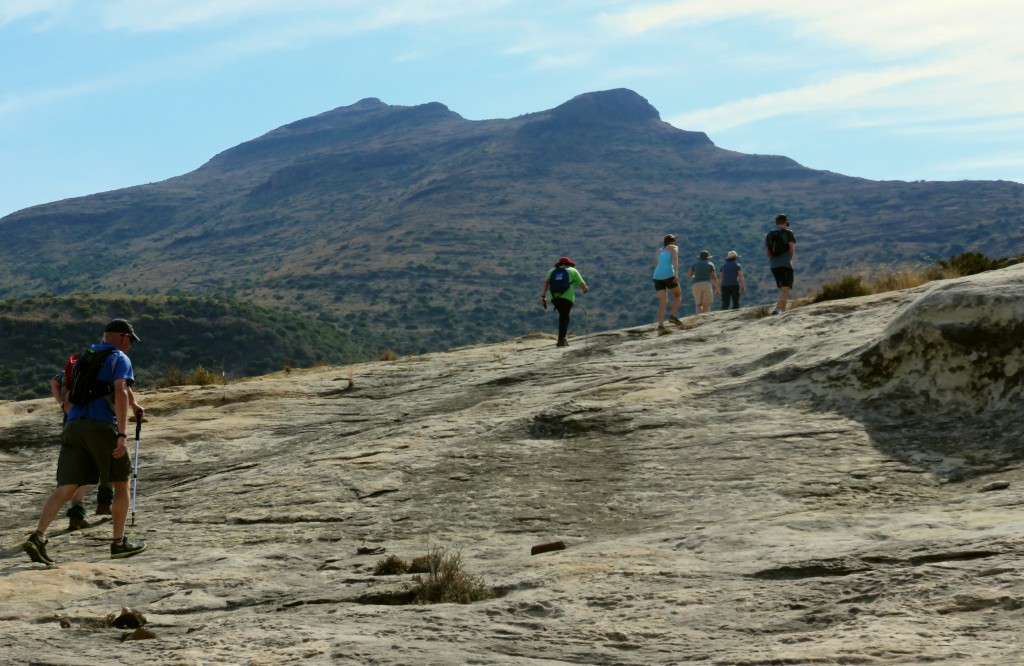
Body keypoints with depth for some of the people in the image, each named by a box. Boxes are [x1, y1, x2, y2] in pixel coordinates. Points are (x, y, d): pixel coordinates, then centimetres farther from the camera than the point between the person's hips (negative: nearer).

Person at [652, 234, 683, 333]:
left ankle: (661, 325, -13)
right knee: (678, 295, 17)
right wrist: (676, 273, -18)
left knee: (663, 302, 2)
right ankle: (673, 316, 0)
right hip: (668, 274, -5)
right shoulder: (674, 247, 14)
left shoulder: (658, 252, 29)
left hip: (657, 276, 5)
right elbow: (675, 259, -6)